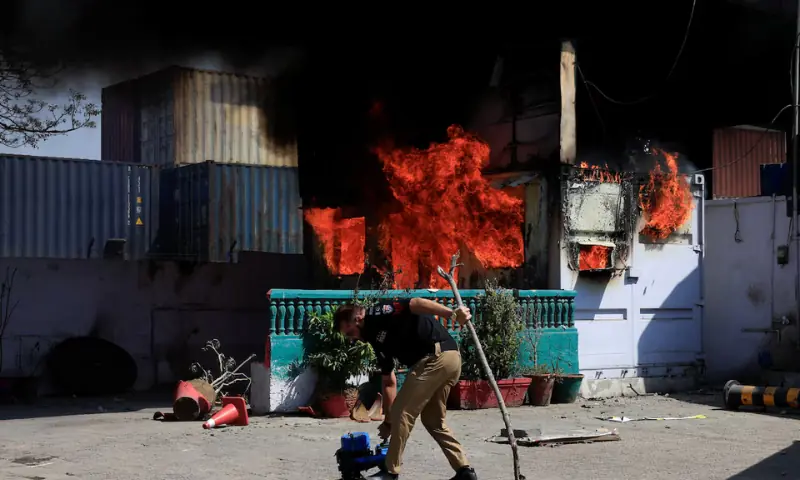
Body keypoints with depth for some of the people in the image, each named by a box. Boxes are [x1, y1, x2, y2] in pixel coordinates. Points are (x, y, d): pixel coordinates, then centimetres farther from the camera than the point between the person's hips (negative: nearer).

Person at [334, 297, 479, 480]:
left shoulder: (377, 315, -3)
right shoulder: (376, 337, 24)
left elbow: (415, 303, -18)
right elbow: (389, 382, 29)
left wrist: (452, 313, -28)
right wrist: (388, 419, 31)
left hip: (435, 358, -10)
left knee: (402, 414, 1)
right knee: (434, 420, 21)